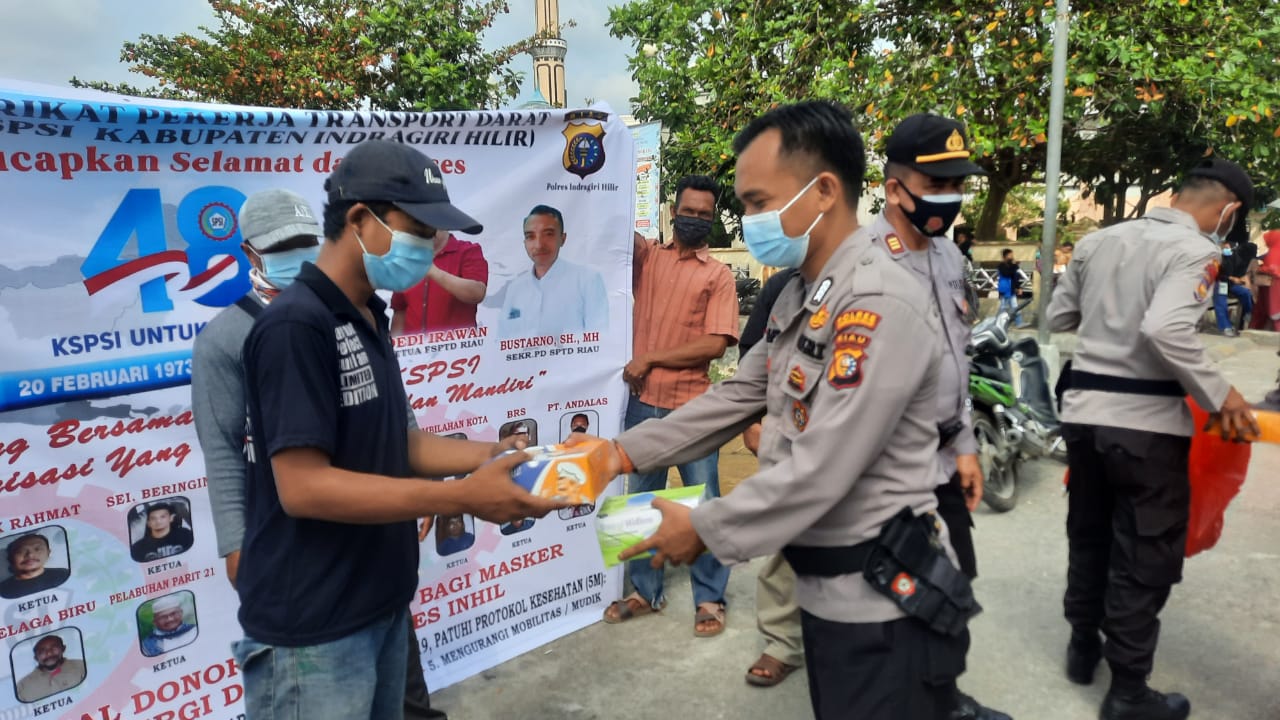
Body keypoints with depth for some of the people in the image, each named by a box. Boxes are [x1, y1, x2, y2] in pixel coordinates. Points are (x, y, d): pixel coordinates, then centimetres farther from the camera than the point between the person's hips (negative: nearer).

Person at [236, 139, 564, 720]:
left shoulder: (368, 320, 9)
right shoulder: (295, 326, -19)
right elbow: (304, 486, -25)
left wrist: (494, 455, -1)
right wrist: (460, 498, -26)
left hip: (381, 605, 9)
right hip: (312, 630, -8)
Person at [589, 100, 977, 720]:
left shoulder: (879, 305, -23)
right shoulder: (798, 296, 8)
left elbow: (821, 470, -26)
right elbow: (737, 396, 11)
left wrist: (704, 530, -16)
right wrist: (627, 452, 4)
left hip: (880, 600, -9)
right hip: (825, 586, 9)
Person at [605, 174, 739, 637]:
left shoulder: (718, 275, 1)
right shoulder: (647, 257, 10)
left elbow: (714, 344, -9)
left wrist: (649, 359, -10)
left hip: (693, 406, -3)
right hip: (643, 401, 3)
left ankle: (709, 599, 18)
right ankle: (645, 592, 27)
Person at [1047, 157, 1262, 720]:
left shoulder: (1096, 241, 8)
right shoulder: (1195, 251, -12)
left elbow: (1057, 318, 16)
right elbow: (1166, 330, -27)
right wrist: (1218, 394, -16)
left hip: (1082, 409, 6)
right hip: (1146, 421, -6)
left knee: (1088, 536, 22)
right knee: (1144, 555, 7)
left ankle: (1083, 646, 38)